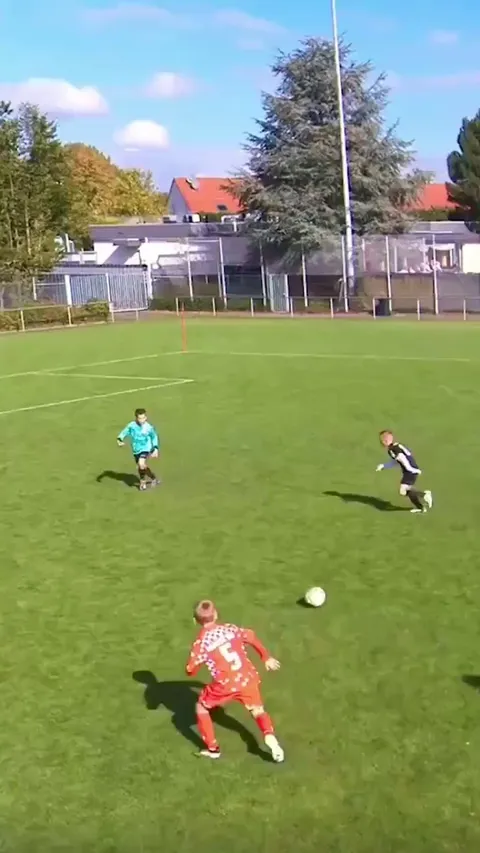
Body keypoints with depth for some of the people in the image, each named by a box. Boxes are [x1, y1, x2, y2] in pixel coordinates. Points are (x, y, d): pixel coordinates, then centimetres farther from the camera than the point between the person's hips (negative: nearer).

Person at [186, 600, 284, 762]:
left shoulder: (201, 642, -3)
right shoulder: (229, 628, 8)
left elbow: (190, 671, -3)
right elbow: (252, 638, 16)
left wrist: (200, 661, 19)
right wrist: (266, 658, 28)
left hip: (226, 685, -3)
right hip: (248, 678, 4)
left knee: (201, 707, 21)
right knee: (258, 710, 24)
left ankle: (213, 749, 21)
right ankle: (269, 735, -5)